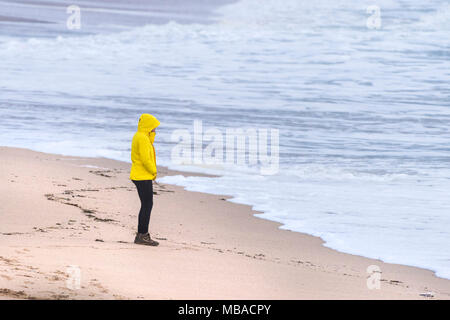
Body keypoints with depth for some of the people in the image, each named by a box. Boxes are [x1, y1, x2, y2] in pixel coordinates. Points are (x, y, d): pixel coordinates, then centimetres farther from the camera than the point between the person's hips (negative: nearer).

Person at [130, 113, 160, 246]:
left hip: (140, 176, 10)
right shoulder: (142, 138, -16)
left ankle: (142, 235, 14)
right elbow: (146, 159, -19)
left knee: (146, 205, 12)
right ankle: (142, 235, -8)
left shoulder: (139, 136, 16)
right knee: (147, 205, -8)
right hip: (143, 176, -10)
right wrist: (154, 172, -10)